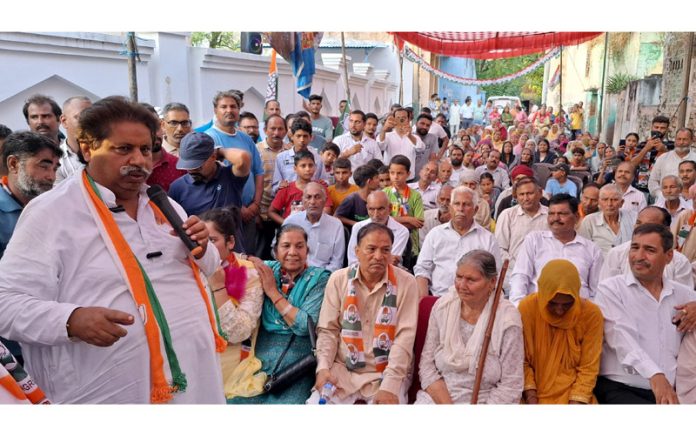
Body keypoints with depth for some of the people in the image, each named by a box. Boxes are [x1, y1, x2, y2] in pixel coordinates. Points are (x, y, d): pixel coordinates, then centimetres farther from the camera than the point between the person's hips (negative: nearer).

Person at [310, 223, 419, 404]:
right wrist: (323, 367, -13)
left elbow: (405, 337, -11)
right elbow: (328, 330, 3)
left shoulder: (406, 283, -7)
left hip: (387, 373, -1)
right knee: (316, 404, -16)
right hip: (342, 370, 2)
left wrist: (390, 385, -19)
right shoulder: (338, 279, 0)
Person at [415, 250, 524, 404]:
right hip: (435, 397, 2)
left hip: (483, 401, -1)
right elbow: (427, 364, 2)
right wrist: (446, 404, -10)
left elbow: (510, 385, -6)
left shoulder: (507, 318, -7)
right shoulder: (442, 306, 1)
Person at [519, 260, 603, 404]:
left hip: (574, 394, 2)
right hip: (535, 393, -1)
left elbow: (589, 368, -5)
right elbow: (521, 360, -5)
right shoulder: (527, 308, -13)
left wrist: (576, 402, -14)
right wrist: (531, 396, -14)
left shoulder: (591, 314, -10)